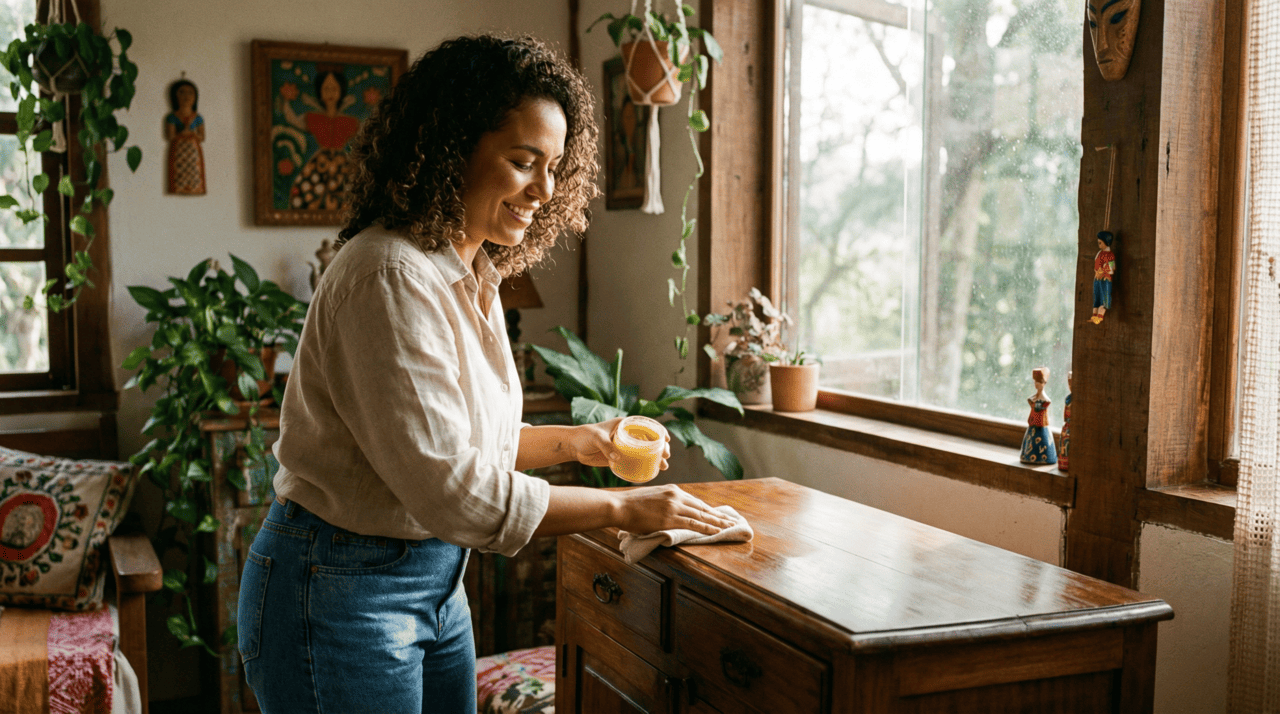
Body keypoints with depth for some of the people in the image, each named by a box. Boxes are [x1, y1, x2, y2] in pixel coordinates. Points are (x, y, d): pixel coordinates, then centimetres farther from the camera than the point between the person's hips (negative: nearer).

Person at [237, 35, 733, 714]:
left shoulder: (474, 275, 6)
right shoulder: (389, 277, -24)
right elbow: (449, 489, -27)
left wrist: (577, 441, 3)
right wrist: (620, 508, -20)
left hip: (435, 582, 9)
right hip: (342, 598, -9)